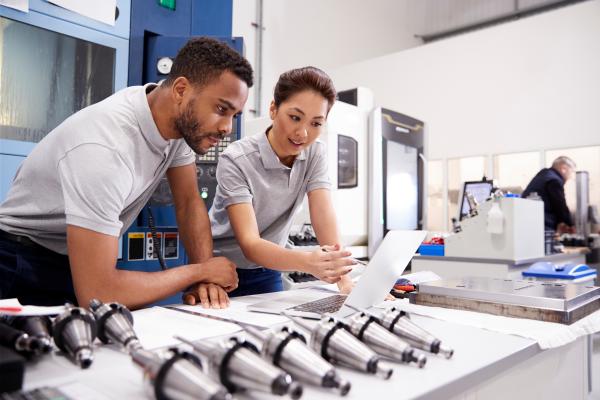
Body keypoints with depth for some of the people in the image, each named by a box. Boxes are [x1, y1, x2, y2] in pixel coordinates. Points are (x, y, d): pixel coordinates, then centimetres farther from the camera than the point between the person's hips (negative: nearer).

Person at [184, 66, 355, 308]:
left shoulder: (315, 154, -9)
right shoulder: (236, 160, -25)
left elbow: (325, 219, -19)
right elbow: (250, 244, -32)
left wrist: (344, 280, -35)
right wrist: (308, 262, -50)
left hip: (267, 274, 4)